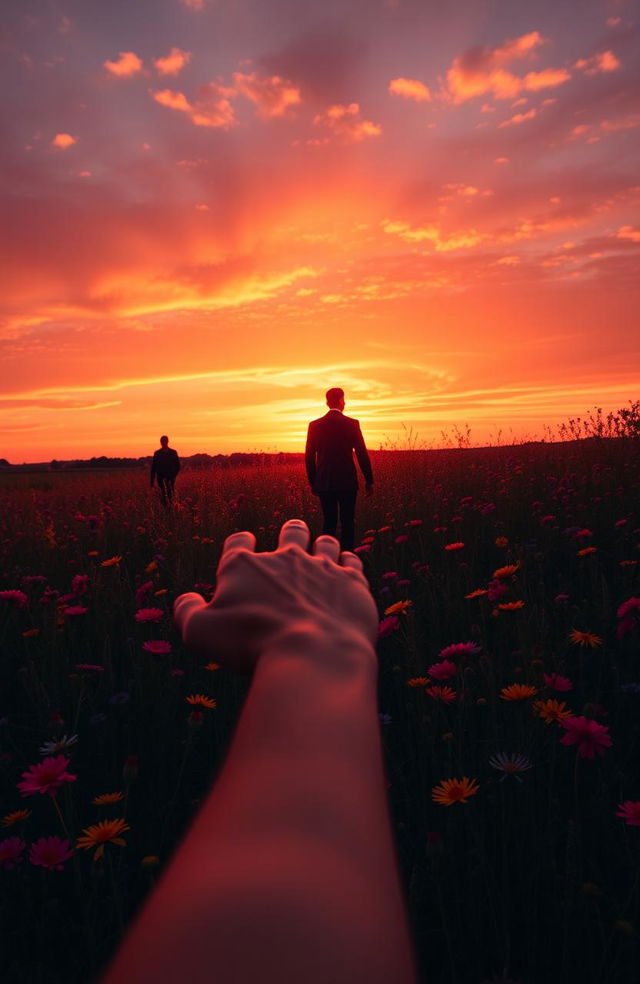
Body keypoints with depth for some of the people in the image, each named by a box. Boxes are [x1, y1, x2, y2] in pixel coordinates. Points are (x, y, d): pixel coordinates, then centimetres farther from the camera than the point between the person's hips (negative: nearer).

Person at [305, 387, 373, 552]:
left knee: (329, 523, 10)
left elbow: (309, 457, 4)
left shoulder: (315, 425, 2)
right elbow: (362, 454, -4)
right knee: (347, 523, 5)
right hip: (347, 482, -2)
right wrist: (369, 481, 4)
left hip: (325, 483, 2)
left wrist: (312, 482, 14)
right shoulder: (352, 424, -4)